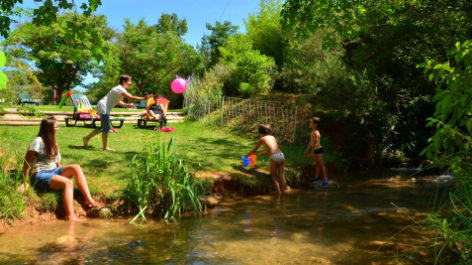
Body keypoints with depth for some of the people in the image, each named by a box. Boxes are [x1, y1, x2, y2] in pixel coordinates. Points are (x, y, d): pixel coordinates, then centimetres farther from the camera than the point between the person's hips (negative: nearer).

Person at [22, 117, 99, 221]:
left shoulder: (52, 142, 15)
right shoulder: (38, 141, -9)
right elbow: (26, 163, -9)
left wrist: (62, 172, 4)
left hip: (53, 171, 8)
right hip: (40, 175, -7)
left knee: (76, 168, -18)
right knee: (68, 183, -31)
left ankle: (88, 199, -23)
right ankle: (70, 216, -39)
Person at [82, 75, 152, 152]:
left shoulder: (121, 89, 15)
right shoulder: (120, 89, -17)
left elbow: (118, 101, 24)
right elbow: (131, 98, -28)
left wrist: (127, 105, 13)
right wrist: (144, 98, -28)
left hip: (104, 108, 11)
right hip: (103, 107, -11)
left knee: (104, 128, 15)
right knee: (106, 128, -6)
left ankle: (87, 138, 19)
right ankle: (105, 147, 1)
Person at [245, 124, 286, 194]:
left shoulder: (262, 139, 12)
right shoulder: (273, 137, 25)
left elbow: (254, 150, 22)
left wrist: (247, 155, 38)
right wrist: (264, 152, 56)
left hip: (274, 157, -5)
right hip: (281, 155, 5)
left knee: (274, 176, 9)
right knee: (281, 175, 10)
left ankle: (279, 194, 5)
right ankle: (283, 192, 14)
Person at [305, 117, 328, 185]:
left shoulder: (315, 133, -20)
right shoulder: (312, 132, 11)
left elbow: (316, 144, -22)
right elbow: (311, 143, 18)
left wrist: (312, 153, -19)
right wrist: (307, 151, 21)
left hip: (318, 149, -10)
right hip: (316, 150, 10)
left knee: (321, 164, -6)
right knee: (317, 164, 18)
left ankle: (325, 178, -2)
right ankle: (316, 177, 29)